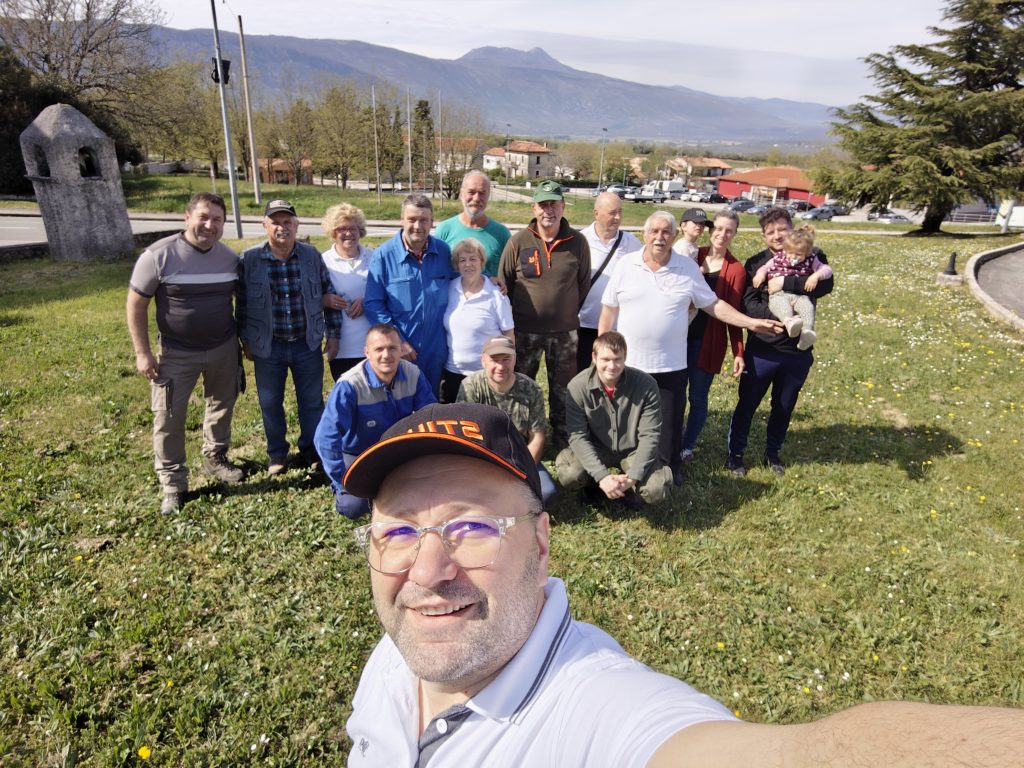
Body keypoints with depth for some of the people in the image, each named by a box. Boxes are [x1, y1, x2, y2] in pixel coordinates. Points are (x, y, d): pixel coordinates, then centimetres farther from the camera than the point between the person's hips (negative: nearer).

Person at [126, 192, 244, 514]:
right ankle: (173, 484, 14)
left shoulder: (229, 257, -2)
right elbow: (136, 304, -9)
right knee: (168, 418, 0)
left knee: (222, 406, 16)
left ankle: (215, 458, 38)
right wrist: (142, 353, -12)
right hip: (177, 354, -3)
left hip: (223, 349, 4)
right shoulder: (159, 255, -15)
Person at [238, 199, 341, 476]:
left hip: (307, 344, 1)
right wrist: (245, 341, 3)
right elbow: (242, 303, 1)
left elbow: (329, 295, 3)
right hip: (267, 347, 0)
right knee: (270, 403, 12)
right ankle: (277, 454, 32)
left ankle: (311, 450, 32)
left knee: (312, 401, 12)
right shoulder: (249, 260, -7)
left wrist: (333, 334, 3)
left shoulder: (312, 256, -4)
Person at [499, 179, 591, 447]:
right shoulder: (518, 242, -6)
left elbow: (584, 283, 7)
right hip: (525, 330, -1)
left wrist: (571, 313, 7)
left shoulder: (577, 242, -2)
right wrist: (509, 320, 2)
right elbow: (504, 283, 1)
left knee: (563, 388, 13)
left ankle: (563, 435, 31)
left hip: (565, 330, 1)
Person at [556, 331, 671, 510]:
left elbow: (649, 436, -17)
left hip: (633, 451, 0)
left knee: (656, 489, -26)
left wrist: (632, 477, -27)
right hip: (596, 449, 0)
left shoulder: (646, 385, -20)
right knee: (568, 475, -29)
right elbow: (578, 436, -20)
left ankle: (628, 488, 10)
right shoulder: (578, 386, -20)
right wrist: (601, 476, -30)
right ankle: (596, 484, 8)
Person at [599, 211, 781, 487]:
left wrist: (751, 322, -3)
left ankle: (670, 469, 31)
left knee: (670, 421, 11)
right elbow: (609, 311, 0)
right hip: (628, 361, 0)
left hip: (671, 364, 0)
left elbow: (713, 304, 4)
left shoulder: (688, 268, -2)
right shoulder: (626, 265, -3)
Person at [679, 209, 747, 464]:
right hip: (680, 336, 2)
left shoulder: (736, 269, -4)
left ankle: (687, 447, 24)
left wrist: (738, 353, -8)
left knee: (698, 397, 6)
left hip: (708, 342, -2)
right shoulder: (693, 256, 4)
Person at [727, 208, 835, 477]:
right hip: (761, 350, -1)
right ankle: (735, 454, 27)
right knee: (747, 404, 10)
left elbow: (826, 284, -19)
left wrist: (786, 283, -27)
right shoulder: (755, 263, -3)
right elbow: (748, 304, -13)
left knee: (784, 407, 17)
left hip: (797, 352, 2)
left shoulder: (811, 257, -1)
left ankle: (773, 453, 37)